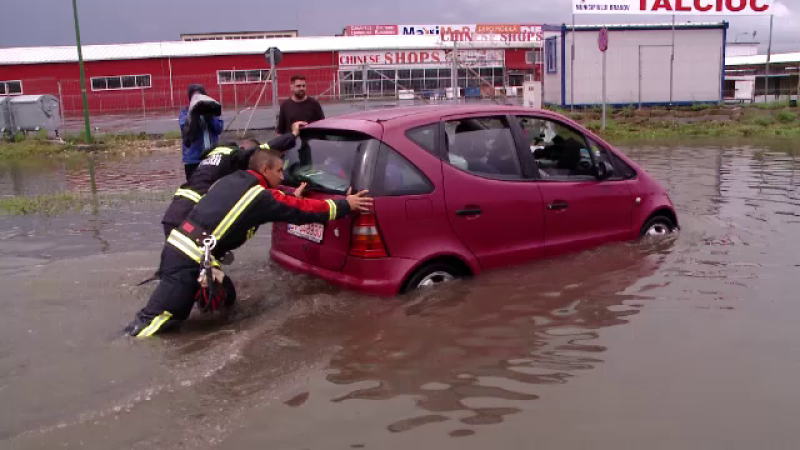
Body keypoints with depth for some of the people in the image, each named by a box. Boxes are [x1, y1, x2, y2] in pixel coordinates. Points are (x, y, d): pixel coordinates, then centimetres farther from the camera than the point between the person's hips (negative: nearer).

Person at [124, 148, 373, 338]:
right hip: (189, 260, -9)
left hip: (177, 247, 9)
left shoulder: (232, 180, 14)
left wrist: (291, 200, 36)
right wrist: (346, 205, 7)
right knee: (157, 320, -7)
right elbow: (304, 210, -1)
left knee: (224, 297, 17)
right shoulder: (260, 196, -8)